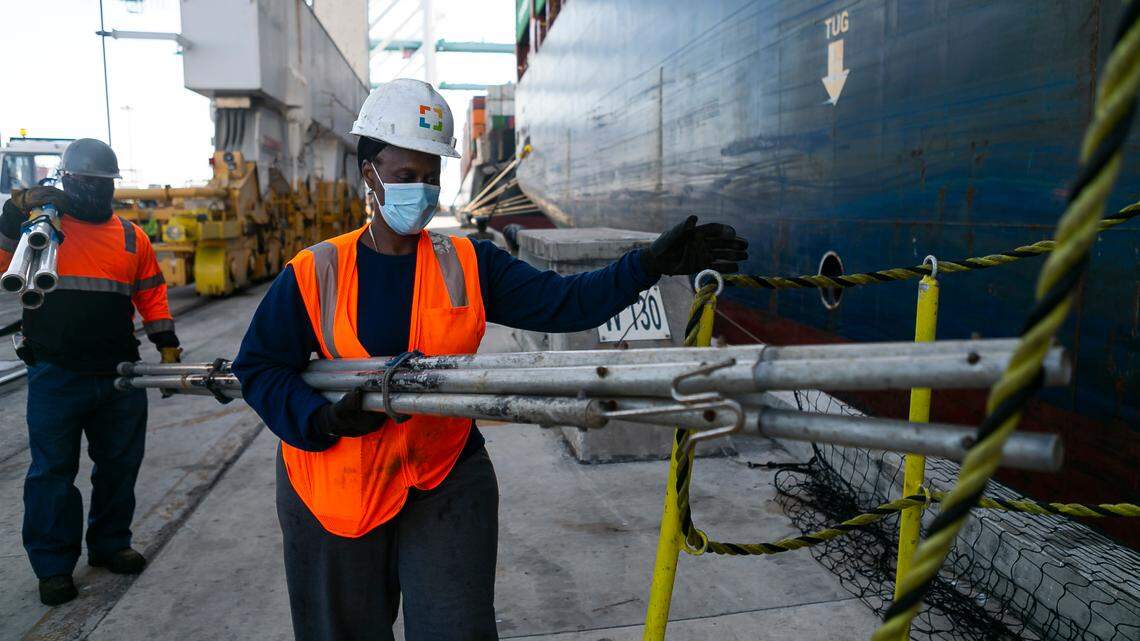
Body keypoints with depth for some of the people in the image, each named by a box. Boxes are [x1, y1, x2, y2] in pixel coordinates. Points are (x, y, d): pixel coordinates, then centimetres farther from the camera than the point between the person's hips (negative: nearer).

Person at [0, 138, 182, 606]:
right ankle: (53, 565, 18)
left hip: (120, 376, 4)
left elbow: (151, 293, 14)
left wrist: (166, 344, 9)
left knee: (120, 465, 13)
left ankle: (110, 544, 31)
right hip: (56, 378, -3)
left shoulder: (131, 237, 10)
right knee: (53, 471, 5)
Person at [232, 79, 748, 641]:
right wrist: (325, 419, -19)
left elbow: (562, 303, -12)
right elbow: (259, 367, -3)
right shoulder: (314, 273, -7)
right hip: (334, 488, 0)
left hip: (445, 481, 0)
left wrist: (651, 264, -23)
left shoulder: (469, 265, -4)